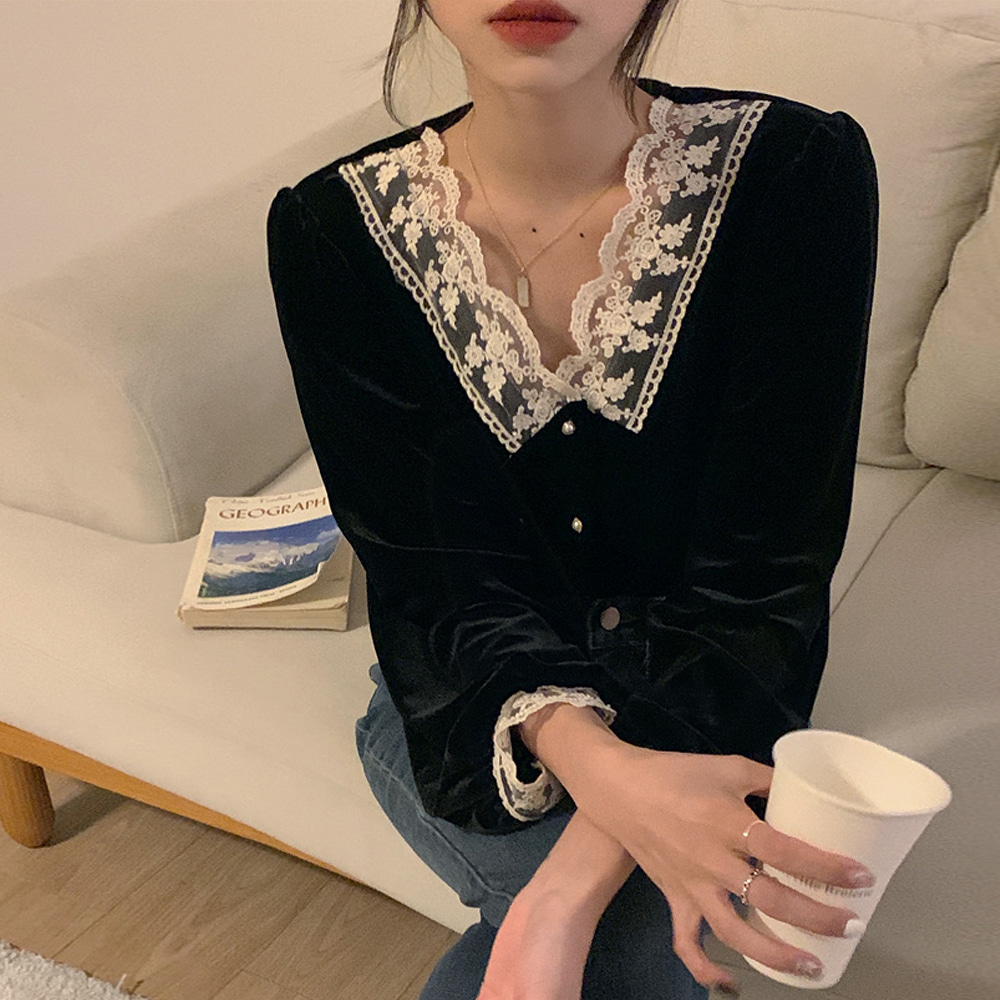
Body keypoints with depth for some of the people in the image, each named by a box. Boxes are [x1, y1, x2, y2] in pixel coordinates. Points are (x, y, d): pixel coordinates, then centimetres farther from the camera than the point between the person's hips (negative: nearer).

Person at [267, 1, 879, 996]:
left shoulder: (792, 174, -17)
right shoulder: (335, 230, -13)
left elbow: (761, 576, -19)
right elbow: (435, 574, -15)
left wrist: (568, 893, -33)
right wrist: (597, 766, -37)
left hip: (696, 692, 0)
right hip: (469, 695, 1)